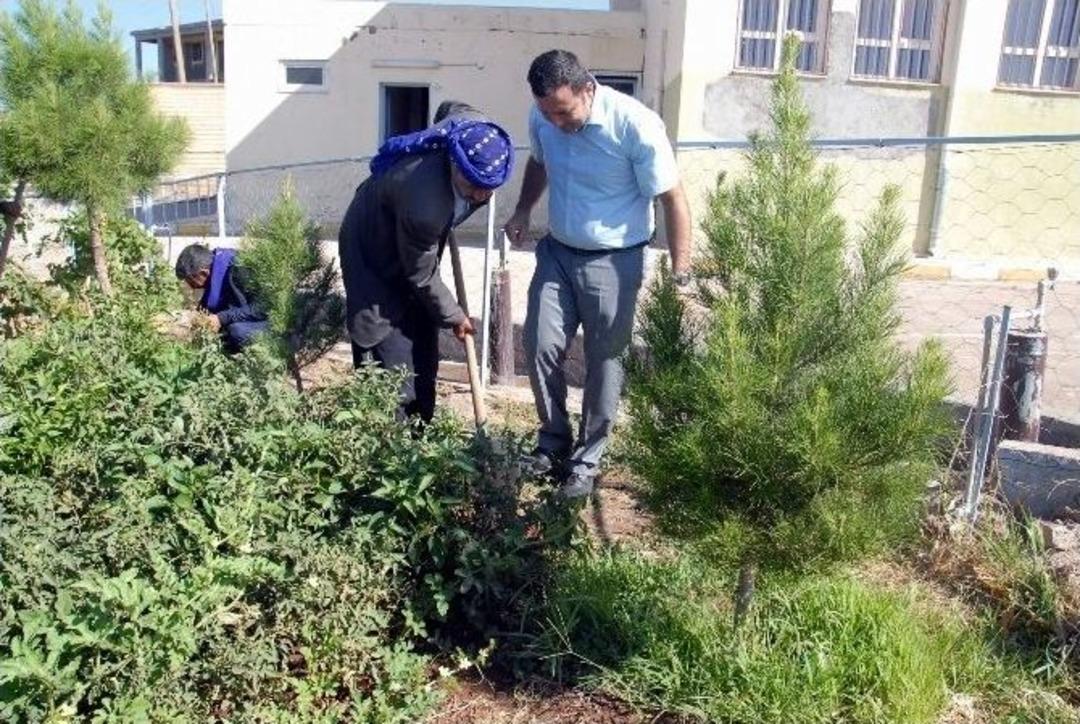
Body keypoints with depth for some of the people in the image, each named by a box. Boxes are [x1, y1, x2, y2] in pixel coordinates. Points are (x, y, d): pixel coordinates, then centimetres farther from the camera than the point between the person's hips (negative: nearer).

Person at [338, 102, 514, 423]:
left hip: (412, 250, 8)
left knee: (424, 365, 13)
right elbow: (421, 277, -24)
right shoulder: (424, 206, -42)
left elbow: (450, 107, 4)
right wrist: (454, 317, -7)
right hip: (375, 260, -8)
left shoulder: (476, 129, -22)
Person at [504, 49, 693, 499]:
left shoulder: (636, 125, -23)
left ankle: (586, 460, 20)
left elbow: (672, 200, -17)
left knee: (603, 362, 5)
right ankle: (553, 442, 23)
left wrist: (681, 276, -20)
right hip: (557, 253, 5)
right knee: (540, 348, 3)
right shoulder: (543, 117, -6)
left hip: (613, 261, -5)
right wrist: (523, 211, 6)